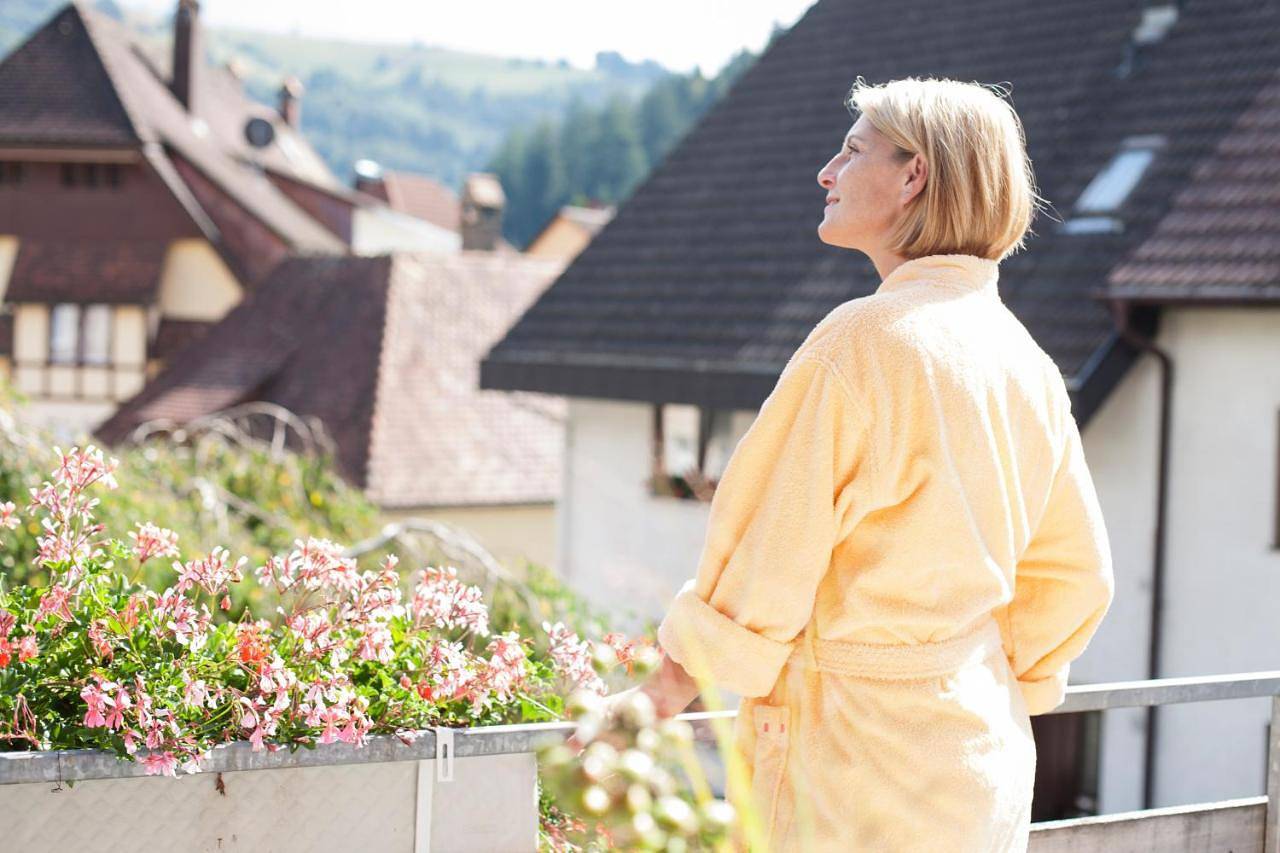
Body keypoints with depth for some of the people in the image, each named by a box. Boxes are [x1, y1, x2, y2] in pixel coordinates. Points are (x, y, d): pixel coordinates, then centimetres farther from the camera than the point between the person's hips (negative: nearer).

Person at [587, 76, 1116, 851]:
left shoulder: (863, 340, -15)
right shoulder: (1028, 365, 8)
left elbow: (772, 555, -14)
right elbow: (1076, 574, 13)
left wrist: (662, 694, -5)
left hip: (860, 747, -8)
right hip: (987, 750, 8)